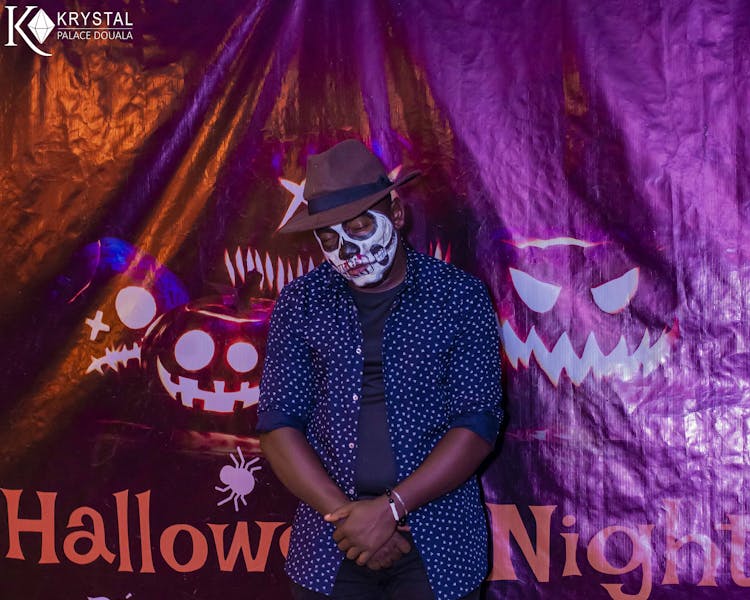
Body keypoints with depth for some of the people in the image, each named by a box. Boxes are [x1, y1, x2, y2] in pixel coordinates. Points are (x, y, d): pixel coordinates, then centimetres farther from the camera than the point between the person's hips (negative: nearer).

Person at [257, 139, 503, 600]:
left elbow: (478, 424, -9)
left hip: (438, 544, -1)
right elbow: (279, 424, -3)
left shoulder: (460, 297, -5)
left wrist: (390, 508, -16)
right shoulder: (301, 302, 0)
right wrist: (344, 514, -13)